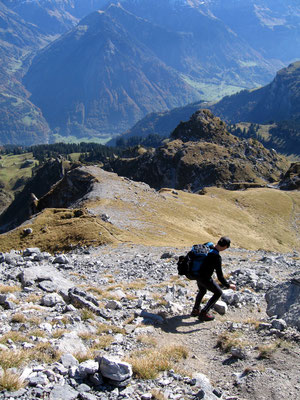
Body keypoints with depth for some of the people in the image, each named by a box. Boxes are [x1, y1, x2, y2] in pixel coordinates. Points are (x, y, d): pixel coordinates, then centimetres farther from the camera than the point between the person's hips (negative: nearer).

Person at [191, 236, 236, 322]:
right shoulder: (217, 257, -30)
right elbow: (220, 276, -25)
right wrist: (228, 285, -11)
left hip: (197, 275, 8)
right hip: (205, 279, -8)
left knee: (202, 291, 32)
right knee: (218, 293, 11)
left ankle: (195, 310, 44)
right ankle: (203, 314, 10)